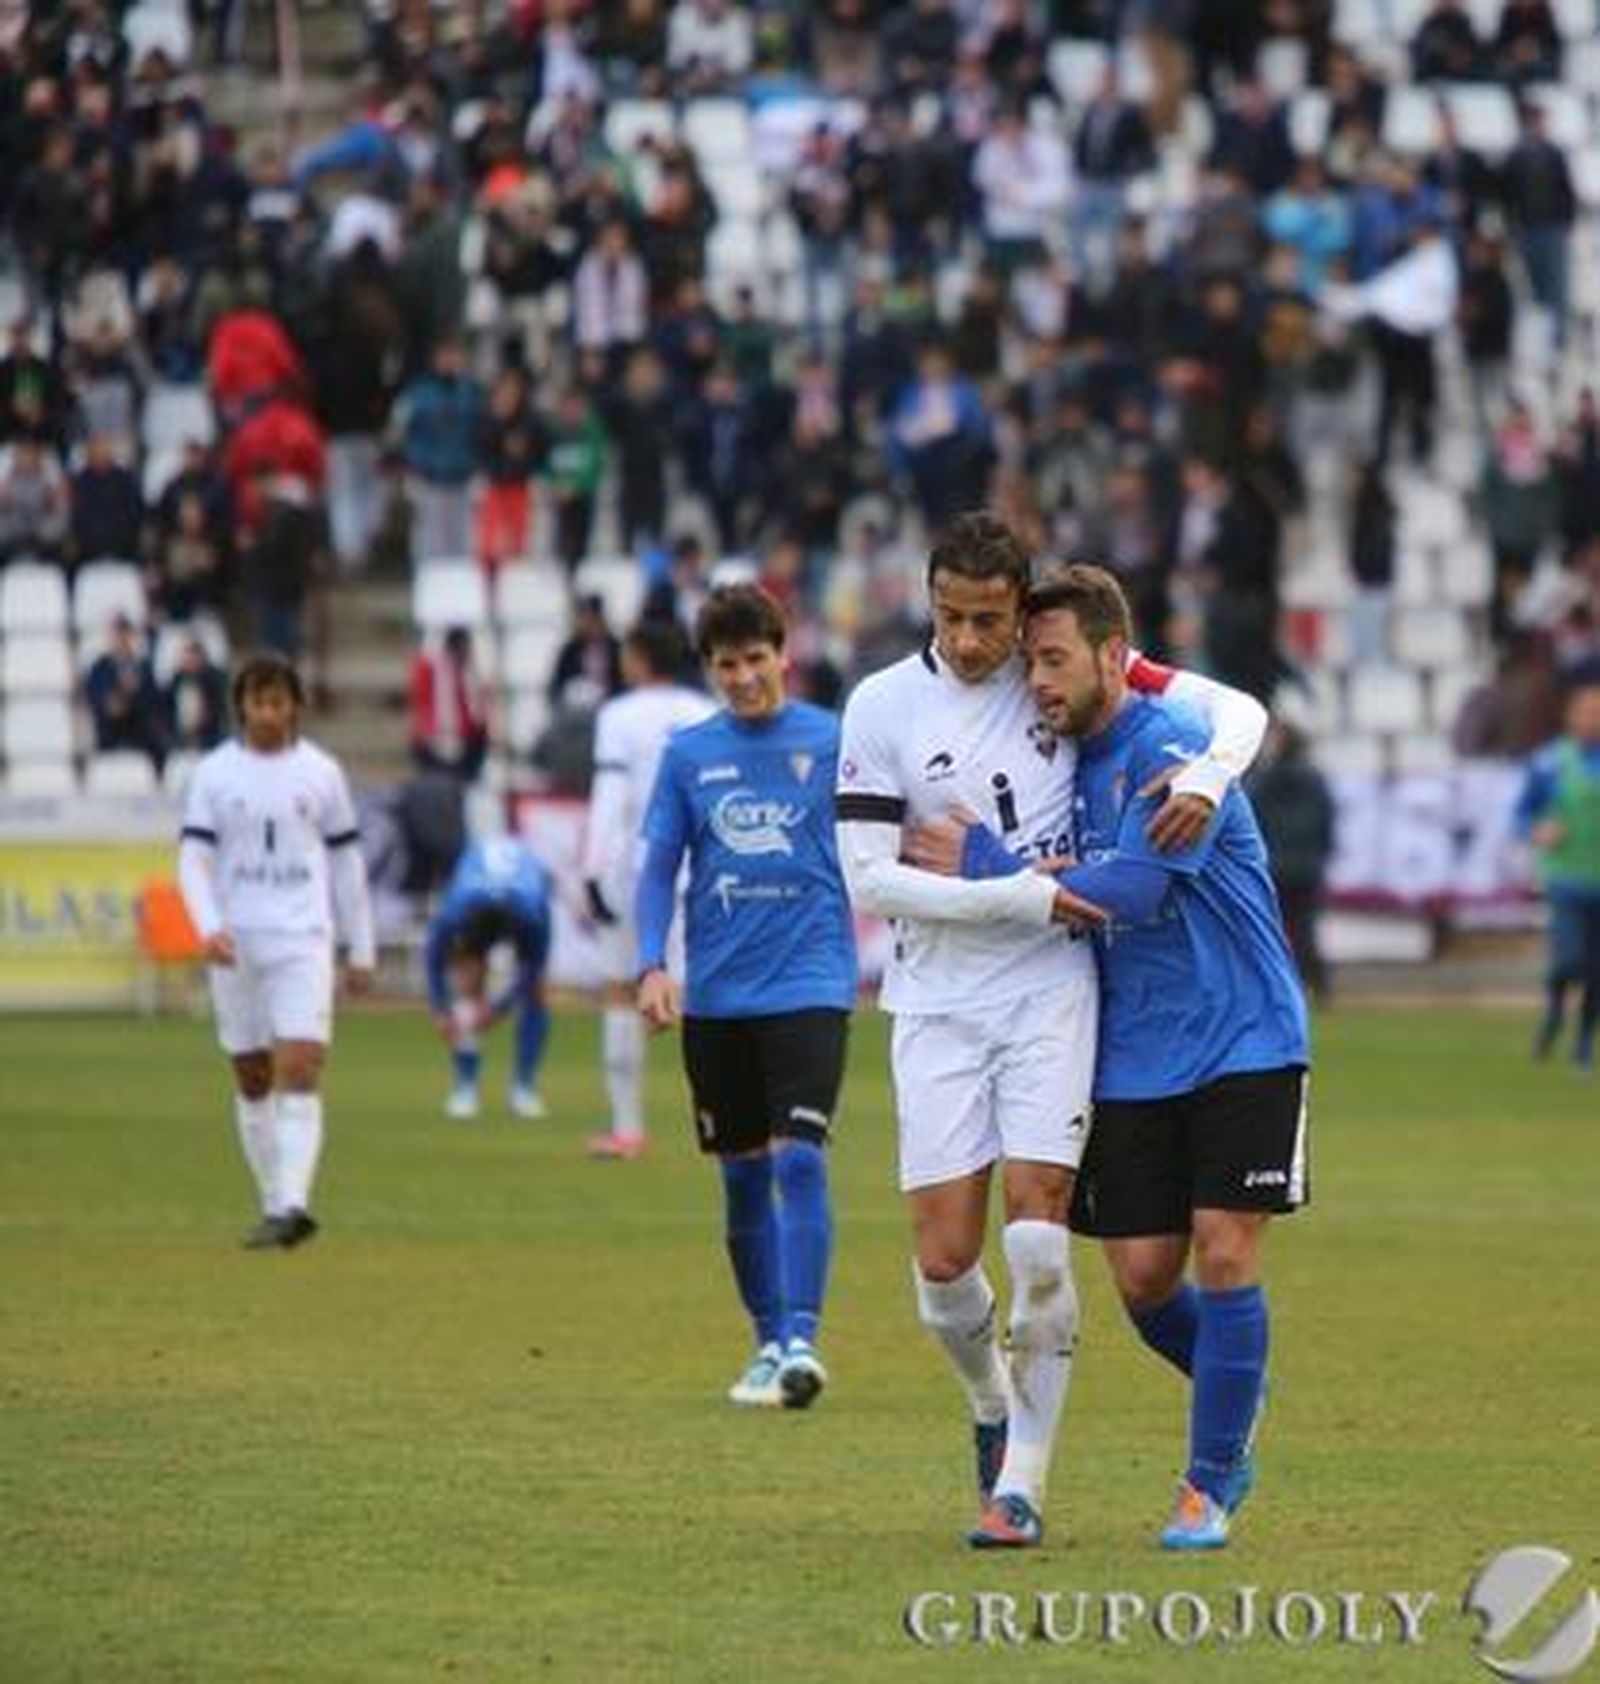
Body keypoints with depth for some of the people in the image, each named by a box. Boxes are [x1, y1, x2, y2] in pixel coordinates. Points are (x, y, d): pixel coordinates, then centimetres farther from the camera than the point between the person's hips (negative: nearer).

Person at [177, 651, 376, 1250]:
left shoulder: (321, 772, 5)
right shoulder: (214, 773, 3)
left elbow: (346, 862, 11)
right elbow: (194, 858, -1)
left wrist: (361, 950, 10)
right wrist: (209, 927, -18)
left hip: (304, 941, -1)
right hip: (236, 946, 1)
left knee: (300, 1069, -15)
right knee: (252, 1079, 7)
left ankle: (293, 1204, -24)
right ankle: (274, 1203, 18)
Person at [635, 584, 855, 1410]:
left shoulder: (831, 742, 1)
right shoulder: (687, 753, 7)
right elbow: (659, 868, 8)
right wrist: (651, 965, -4)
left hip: (809, 984, -3)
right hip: (716, 994, 3)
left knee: (798, 1157, -16)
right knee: (742, 1172, 9)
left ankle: (801, 1340, -19)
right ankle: (768, 1342, 20)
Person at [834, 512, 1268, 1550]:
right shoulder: (882, 708, -4)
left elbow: (1238, 708, 3)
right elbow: (870, 879, -8)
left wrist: (1206, 776, -19)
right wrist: (1020, 896, -16)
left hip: (1051, 995, 0)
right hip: (938, 1006, 0)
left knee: (1039, 1239, -11)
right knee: (945, 1260, -3)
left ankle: (1022, 1483, -2)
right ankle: (993, 1407, 28)